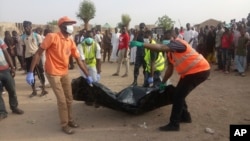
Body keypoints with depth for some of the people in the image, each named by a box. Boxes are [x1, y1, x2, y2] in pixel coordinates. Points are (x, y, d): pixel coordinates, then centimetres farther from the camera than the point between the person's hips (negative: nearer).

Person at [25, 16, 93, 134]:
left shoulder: (71, 42, 2)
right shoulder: (52, 37, -17)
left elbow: (79, 60, 6)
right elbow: (38, 53, -15)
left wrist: (87, 75, 6)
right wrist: (30, 72, -19)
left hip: (65, 73, 6)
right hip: (53, 73, -6)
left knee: (69, 98, 13)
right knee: (62, 100, -3)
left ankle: (70, 120, 34)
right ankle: (64, 125, 15)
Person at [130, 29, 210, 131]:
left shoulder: (178, 43, -19)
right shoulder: (170, 53, 9)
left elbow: (161, 48, -36)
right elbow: (170, 69, 14)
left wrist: (142, 44, -38)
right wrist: (163, 83, 16)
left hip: (199, 71, -10)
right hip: (190, 72, 10)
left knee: (178, 95, -10)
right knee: (179, 94, 16)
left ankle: (174, 124, -2)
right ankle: (185, 116, 33)